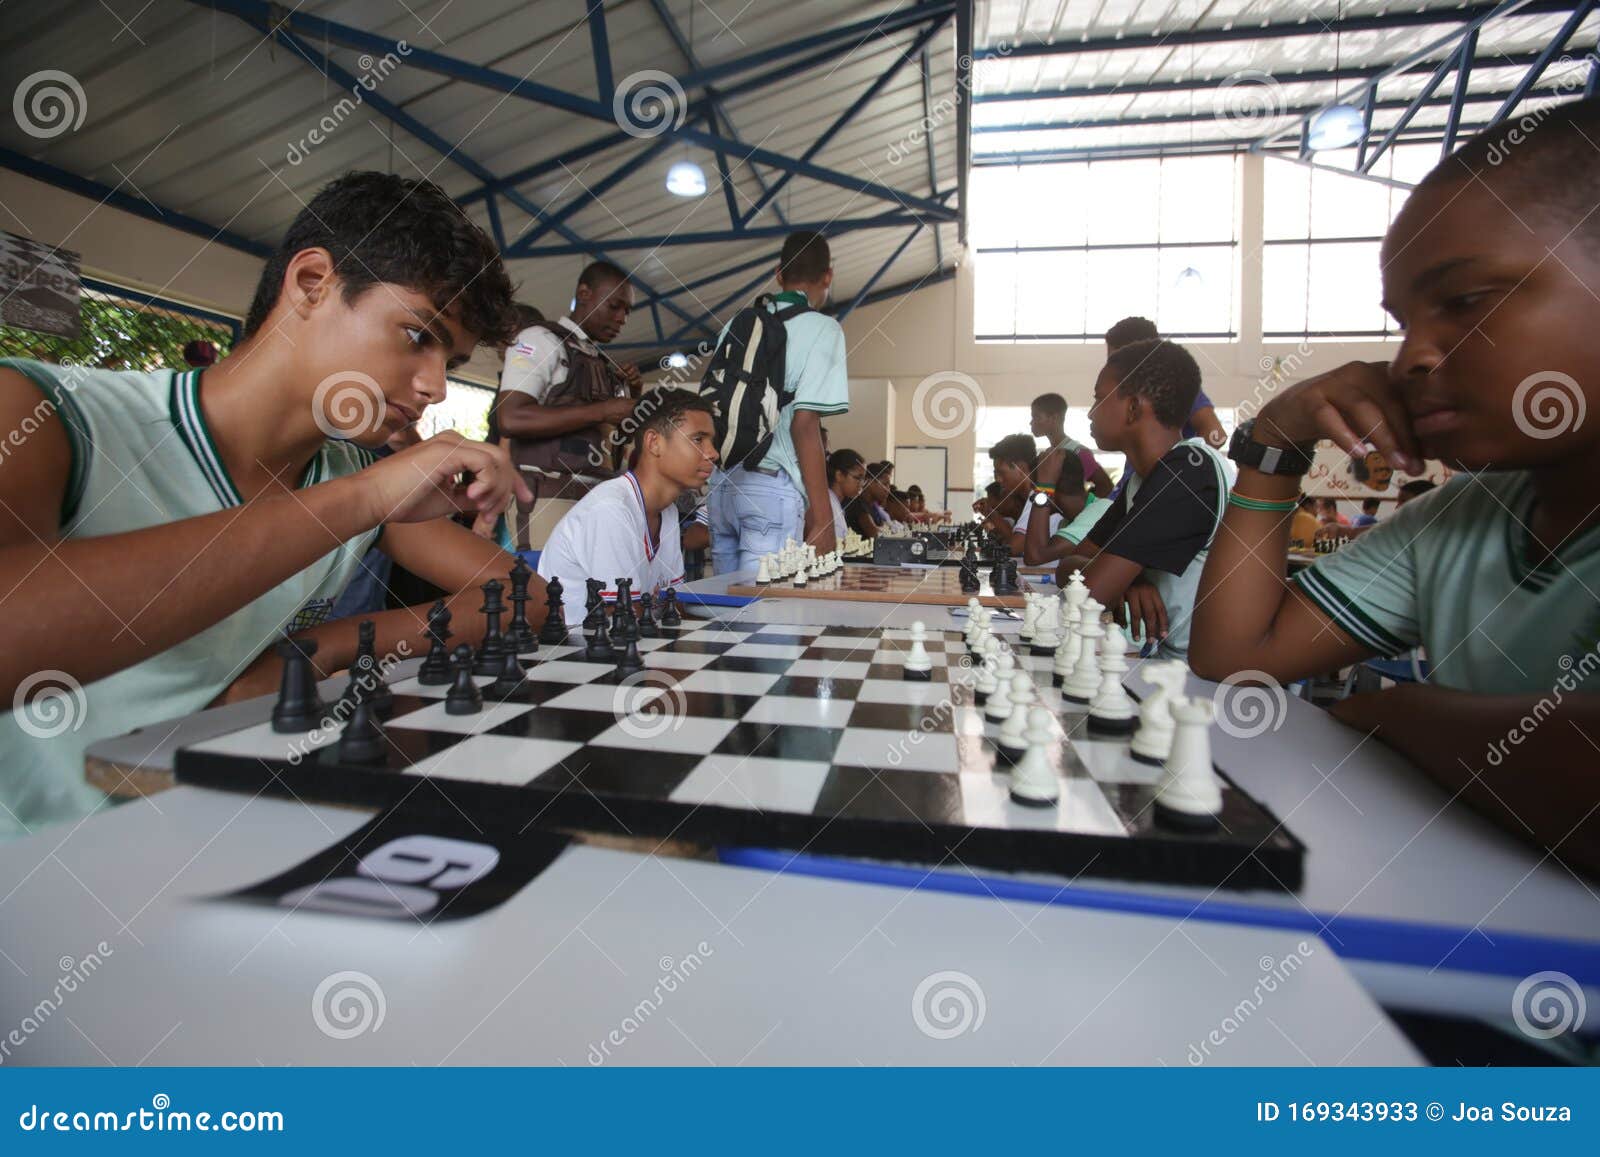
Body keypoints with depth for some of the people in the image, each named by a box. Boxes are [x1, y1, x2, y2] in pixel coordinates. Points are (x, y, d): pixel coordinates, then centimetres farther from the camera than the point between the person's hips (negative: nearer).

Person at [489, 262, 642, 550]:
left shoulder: (603, 363, 22)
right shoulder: (541, 339, 0)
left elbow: (616, 435, 28)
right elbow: (511, 419, -16)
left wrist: (633, 396, 9)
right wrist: (601, 411, -16)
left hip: (597, 498, 7)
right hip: (547, 497, -7)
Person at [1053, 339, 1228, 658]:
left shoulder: (1190, 473, -19)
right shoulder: (1141, 478, 8)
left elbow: (1086, 595, -23)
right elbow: (1068, 565, 8)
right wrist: (1120, 580, -12)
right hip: (1172, 664, 7)